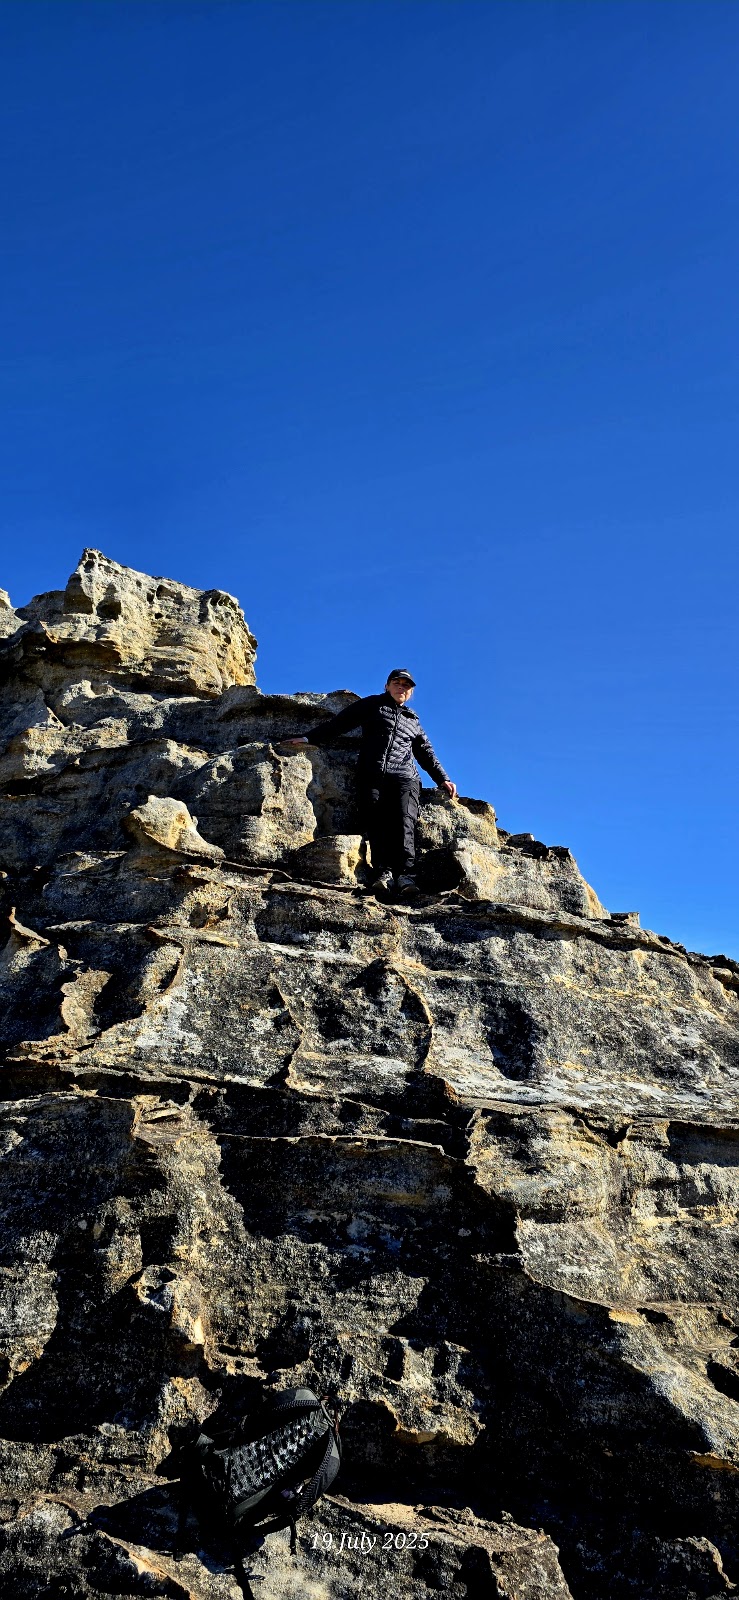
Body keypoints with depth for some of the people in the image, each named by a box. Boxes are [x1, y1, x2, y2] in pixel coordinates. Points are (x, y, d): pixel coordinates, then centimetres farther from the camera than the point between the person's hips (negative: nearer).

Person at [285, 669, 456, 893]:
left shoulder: (413, 721, 32)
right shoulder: (373, 705, 22)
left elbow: (427, 753, 36)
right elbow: (340, 722, 14)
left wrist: (442, 779, 25)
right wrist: (309, 738, 5)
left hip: (405, 778, 2)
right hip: (372, 775, -2)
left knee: (404, 823, -22)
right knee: (375, 822, -22)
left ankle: (406, 876, -36)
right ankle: (382, 873, -35)